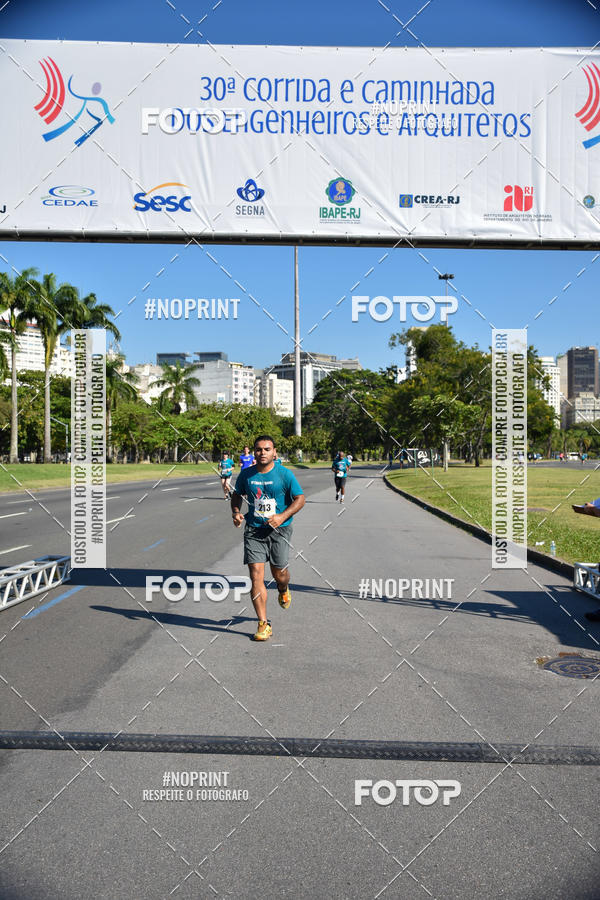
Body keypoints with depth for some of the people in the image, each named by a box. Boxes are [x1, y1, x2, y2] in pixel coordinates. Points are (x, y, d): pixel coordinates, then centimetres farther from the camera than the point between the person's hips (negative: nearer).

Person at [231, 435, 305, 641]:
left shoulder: (284, 474, -6)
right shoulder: (246, 474, 2)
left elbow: (300, 498, -2)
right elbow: (237, 494, 19)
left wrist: (282, 516, -16)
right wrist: (236, 512, -1)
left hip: (279, 530, -1)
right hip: (253, 529, 2)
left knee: (279, 574, 6)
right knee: (256, 576, -7)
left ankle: (283, 590, 46)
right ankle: (263, 624, 1)